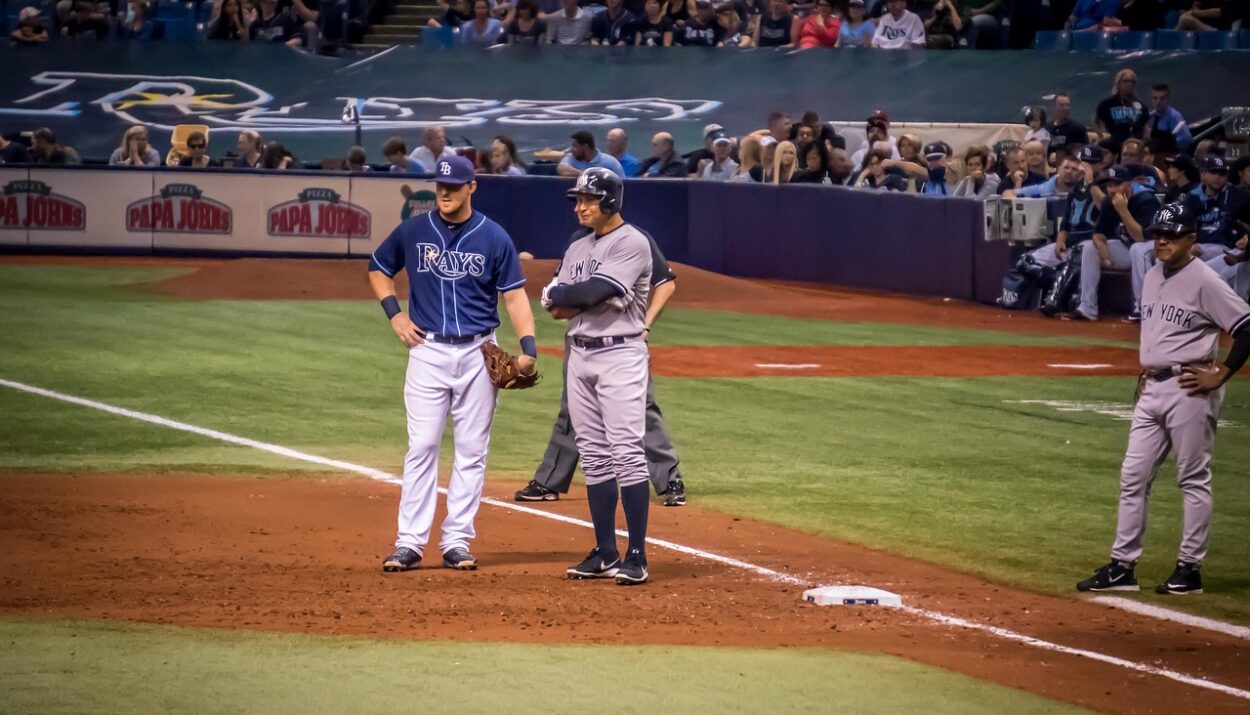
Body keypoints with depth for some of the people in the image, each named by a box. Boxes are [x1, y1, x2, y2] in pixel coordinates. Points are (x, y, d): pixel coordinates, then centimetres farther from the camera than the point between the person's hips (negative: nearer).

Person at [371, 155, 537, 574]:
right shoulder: (413, 232, 3)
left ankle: (457, 541, 8)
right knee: (421, 447, -5)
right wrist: (394, 312, 2)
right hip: (428, 351, 0)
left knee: (472, 451, 2)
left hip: (478, 354, 0)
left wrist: (528, 346, -14)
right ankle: (410, 543, -5)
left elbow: (514, 295, -1)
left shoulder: (494, 238, 0)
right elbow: (378, 268, 17)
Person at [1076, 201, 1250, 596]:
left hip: (1188, 390, -9)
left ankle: (1190, 568, 5)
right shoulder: (1153, 277, 13)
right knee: (1133, 477, 6)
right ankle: (1121, 567, 9)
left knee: (1193, 480, 0)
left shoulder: (1204, 281, -12)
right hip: (1151, 389, 9)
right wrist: (1145, 374, 17)